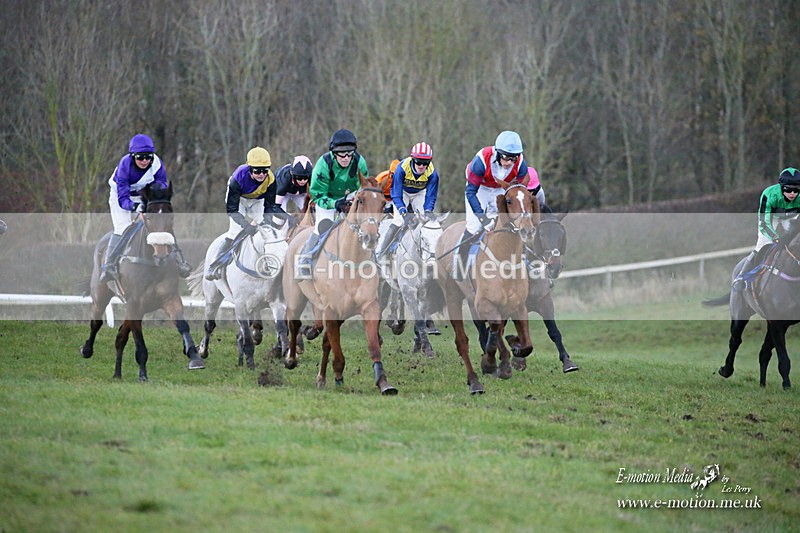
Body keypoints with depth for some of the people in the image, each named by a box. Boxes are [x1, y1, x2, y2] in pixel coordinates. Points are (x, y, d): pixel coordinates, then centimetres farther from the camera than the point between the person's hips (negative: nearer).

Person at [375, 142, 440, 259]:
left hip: (419, 194, 2)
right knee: (398, 221, -19)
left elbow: (431, 196, -24)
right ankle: (378, 254, -11)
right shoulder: (402, 168, -36)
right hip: (403, 192, -2)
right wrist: (404, 212, -48)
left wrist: (428, 212, -43)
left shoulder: (432, 173, -30)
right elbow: (396, 195, -34)